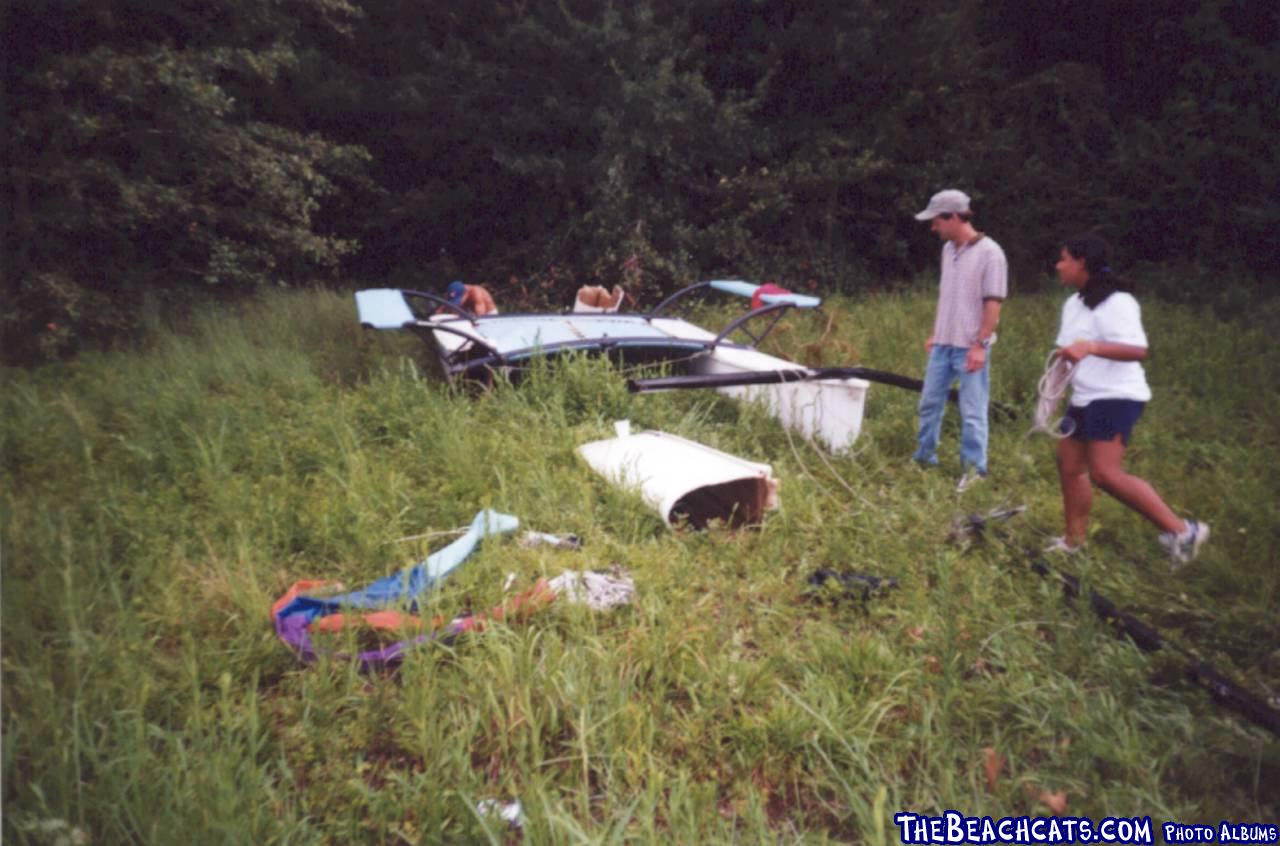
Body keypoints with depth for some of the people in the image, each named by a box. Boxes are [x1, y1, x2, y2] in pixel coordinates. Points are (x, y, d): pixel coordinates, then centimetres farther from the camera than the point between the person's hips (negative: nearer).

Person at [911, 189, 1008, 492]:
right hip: (943, 344, 7)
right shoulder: (948, 250, 10)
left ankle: (973, 469, 12)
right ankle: (924, 456, 29)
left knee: (972, 411, 1)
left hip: (970, 347, -7)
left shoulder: (989, 252, -13)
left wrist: (980, 344, -18)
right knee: (930, 402, 14)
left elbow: (993, 303, -14)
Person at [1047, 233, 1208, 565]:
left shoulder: (1116, 302, -16)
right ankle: (1074, 541, 20)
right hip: (1085, 399, 10)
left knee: (1105, 474, -18)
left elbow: (1138, 350, -26)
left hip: (1116, 398, -10)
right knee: (1069, 466, 9)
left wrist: (1091, 347, -38)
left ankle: (1181, 530, -6)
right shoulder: (1073, 303, 14)